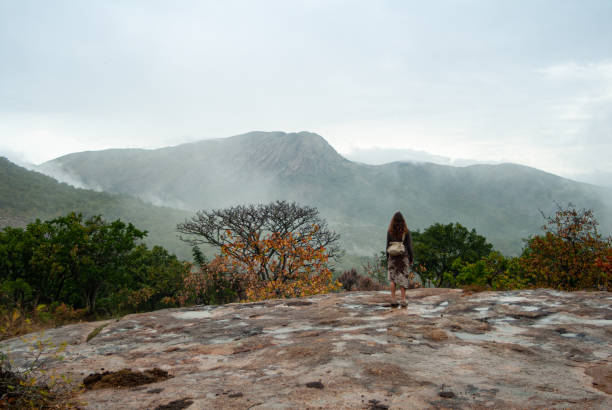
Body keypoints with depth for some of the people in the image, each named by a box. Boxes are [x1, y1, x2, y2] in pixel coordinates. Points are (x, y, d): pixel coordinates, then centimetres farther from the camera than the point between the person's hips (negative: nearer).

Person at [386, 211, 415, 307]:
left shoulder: (390, 231, -2)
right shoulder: (406, 231, -6)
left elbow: (388, 246, 1)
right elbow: (409, 246, -4)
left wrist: (387, 259, 9)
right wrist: (411, 259, 5)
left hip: (393, 257, 1)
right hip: (403, 257, -1)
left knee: (392, 279, 10)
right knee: (403, 279, 6)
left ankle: (393, 299, 7)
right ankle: (403, 300, 7)